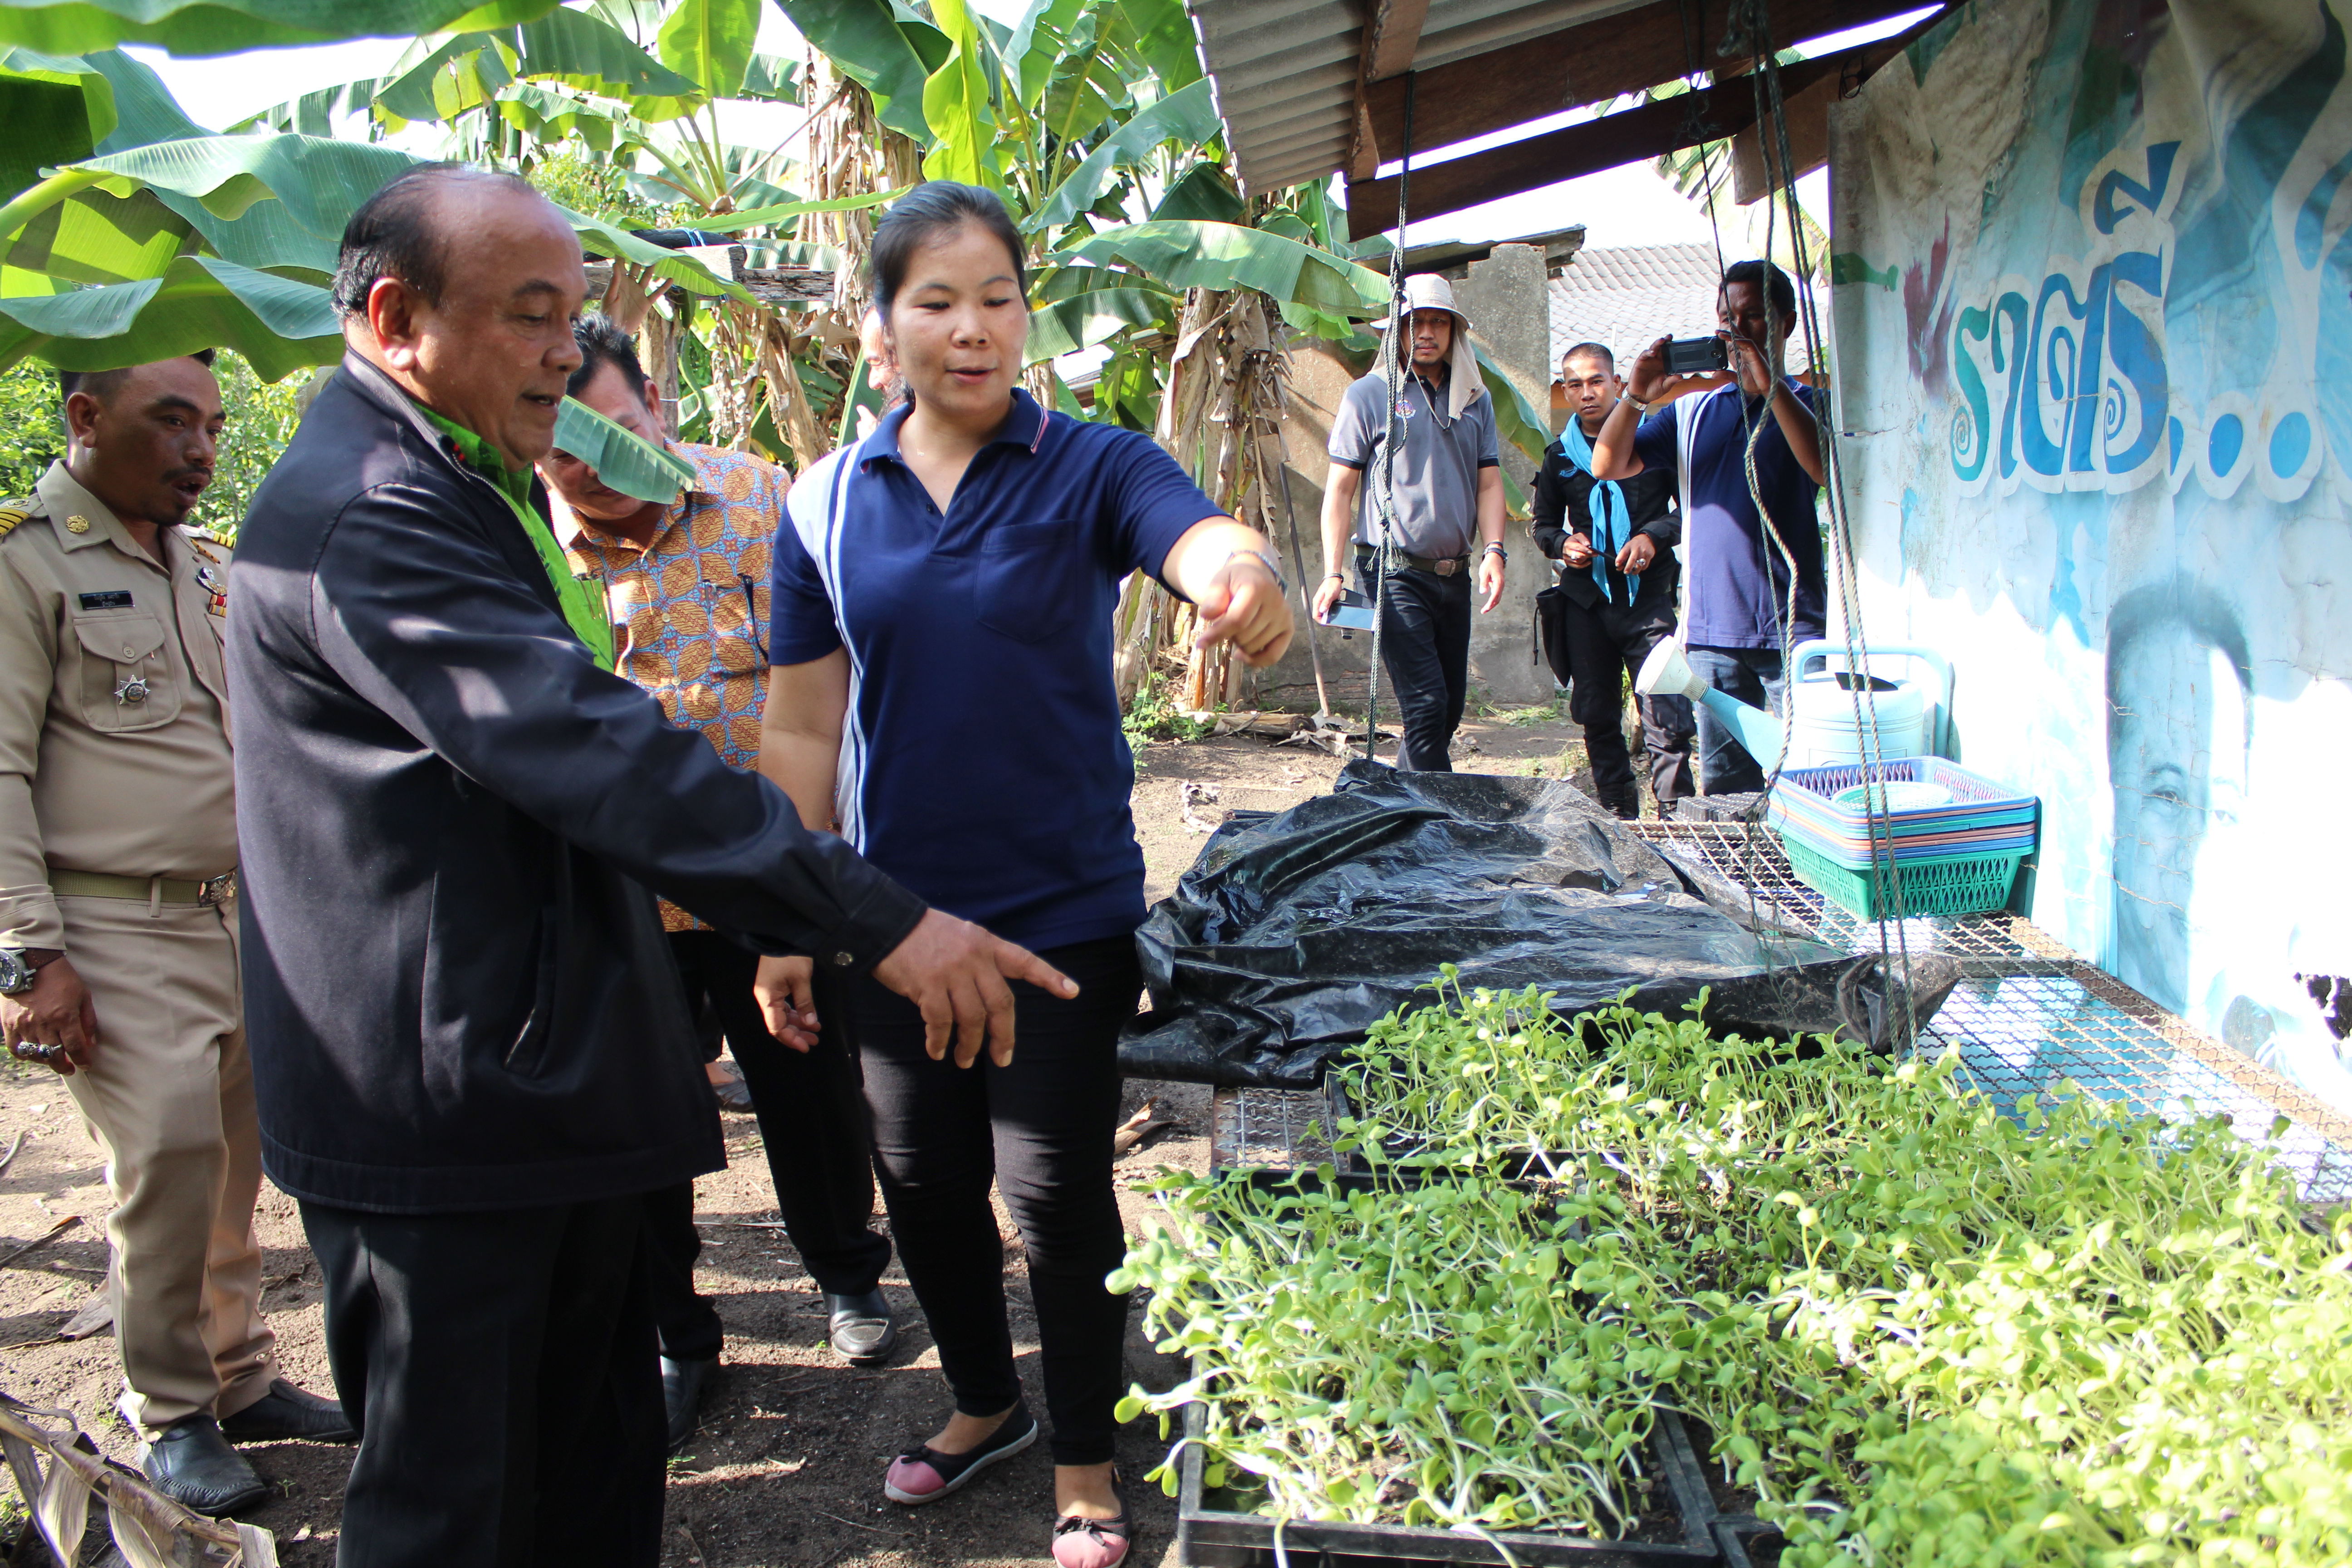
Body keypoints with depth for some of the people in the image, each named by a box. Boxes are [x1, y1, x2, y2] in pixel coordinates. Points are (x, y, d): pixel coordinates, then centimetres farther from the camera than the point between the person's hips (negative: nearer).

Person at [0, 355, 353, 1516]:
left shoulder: (208, 568, 15)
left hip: (245, 916, 7)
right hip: (118, 934, -6)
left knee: (235, 1159, 10)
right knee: (167, 1157, -9)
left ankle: (240, 1380, 24)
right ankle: (171, 1415, 9)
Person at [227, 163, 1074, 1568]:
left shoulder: (465, 488, 16)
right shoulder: (364, 517, -21)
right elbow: (591, 751, -30)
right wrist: (875, 921, -31)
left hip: (553, 1076, 10)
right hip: (443, 1110, -10)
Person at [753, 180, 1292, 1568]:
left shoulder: (1093, 468, -7)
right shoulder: (832, 502, 0)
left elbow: (1212, 544, -28)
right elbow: (802, 727, 4)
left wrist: (1250, 581, -52)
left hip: (1064, 909, -3)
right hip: (895, 914, 3)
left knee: (1059, 1190, 6)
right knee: (925, 1179, 17)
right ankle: (987, 1401, 43)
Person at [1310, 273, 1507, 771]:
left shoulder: (1476, 399, 13)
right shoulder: (1369, 395, 0)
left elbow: (1489, 483, 11)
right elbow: (1340, 489, -1)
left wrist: (1493, 550, -7)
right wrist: (1333, 574, -10)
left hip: (1455, 577, 6)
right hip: (1395, 575, -6)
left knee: (1451, 707, 10)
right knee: (1426, 704, -13)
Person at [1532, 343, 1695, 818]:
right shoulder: (1559, 455, 15)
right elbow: (1544, 525, 24)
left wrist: (1655, 536, -12)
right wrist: (1563, 543, 1)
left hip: (1648, 595, -4)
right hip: (1586, 599, 4)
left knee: (1666, 716, -11)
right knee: (1595, 713, 8)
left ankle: (1674, 817, -5)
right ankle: (1618, 814, 20)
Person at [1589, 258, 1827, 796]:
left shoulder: (1809, 403, 5)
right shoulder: (1692, 408, 16)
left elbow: (1827, 470, -16)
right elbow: (1607, 465, 8)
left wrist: (1771, 386, -20)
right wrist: (1637, 395, -8)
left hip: (1793, 630, -3)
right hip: (1713, 630, 4)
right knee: (1723, 785, 7)